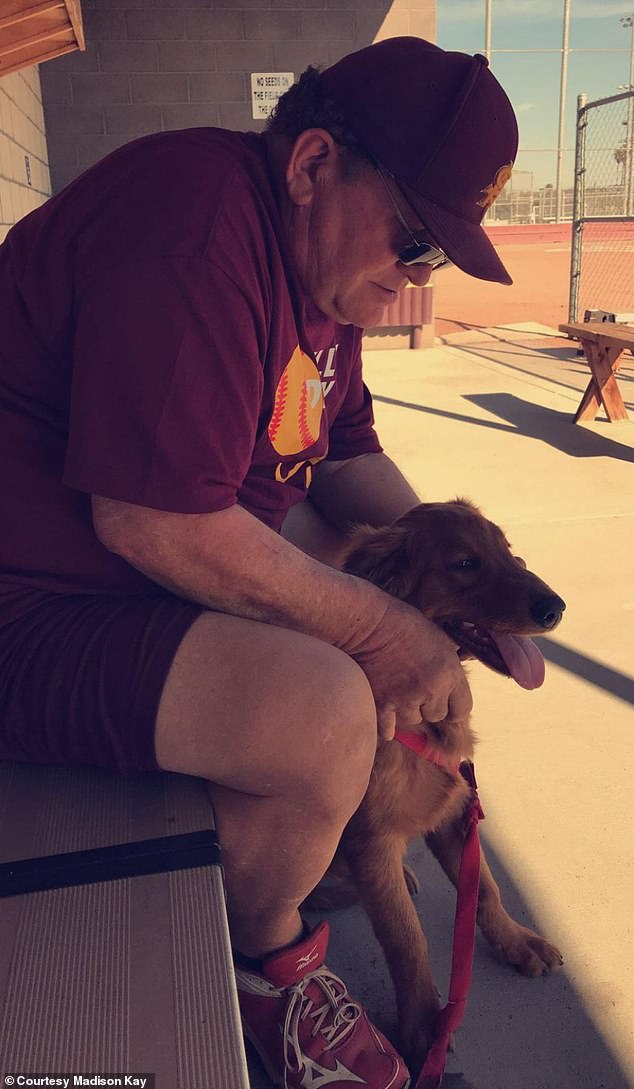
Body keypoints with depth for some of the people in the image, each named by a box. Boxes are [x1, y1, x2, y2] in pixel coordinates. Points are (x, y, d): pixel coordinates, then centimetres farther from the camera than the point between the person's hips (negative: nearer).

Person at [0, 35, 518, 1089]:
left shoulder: (325, 250, 8)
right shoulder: (196, 228, -25)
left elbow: (350, 455, 12)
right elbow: (155, 523, -30)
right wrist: (377, 627, -21)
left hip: (182, 542, 10)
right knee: (322, 710, -29)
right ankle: (263, 958, 5)